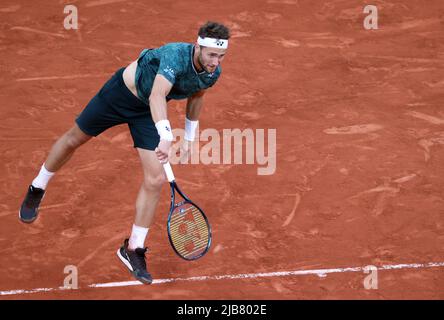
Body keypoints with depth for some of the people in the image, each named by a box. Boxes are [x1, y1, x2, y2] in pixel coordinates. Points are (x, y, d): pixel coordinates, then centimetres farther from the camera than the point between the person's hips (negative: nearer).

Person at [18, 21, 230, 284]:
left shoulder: (213, 73, -16)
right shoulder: (176, 56, -39)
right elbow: (157, 96, -54)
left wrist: (190, 135, 14)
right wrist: (165, 136, -68)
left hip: (147, 113, 5)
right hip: (122, 92, -5)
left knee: (155, 181, -9)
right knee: (75, 139, 18)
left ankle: (133, 250, 6)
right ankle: (37, 190, 47)